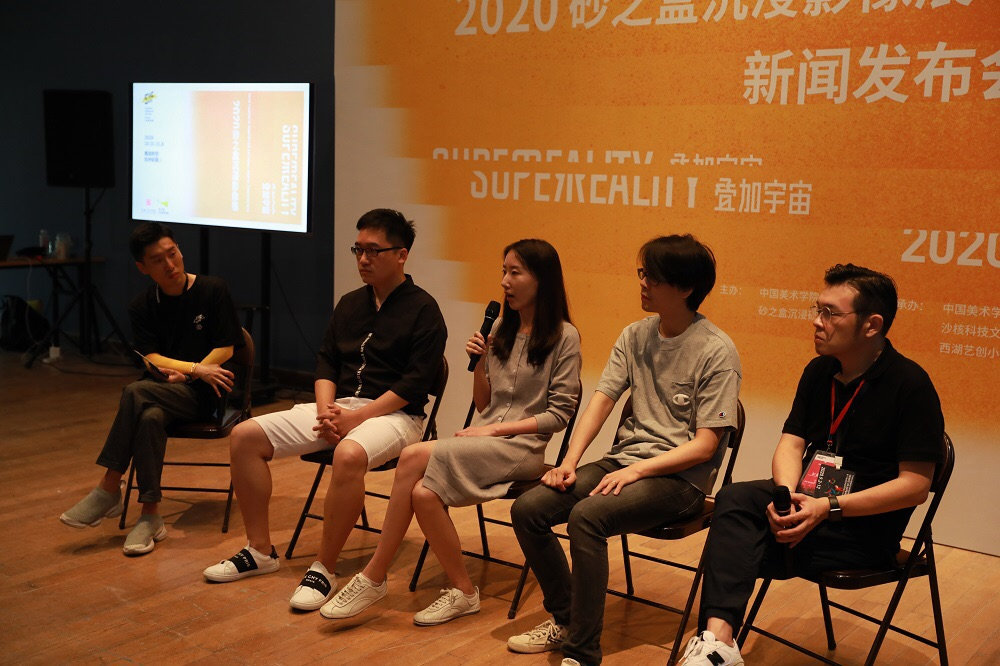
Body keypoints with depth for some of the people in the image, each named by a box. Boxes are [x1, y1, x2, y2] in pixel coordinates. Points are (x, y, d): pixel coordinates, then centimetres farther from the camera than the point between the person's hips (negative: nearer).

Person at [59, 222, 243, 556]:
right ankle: (150, 517, -27)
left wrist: (182, 374, -12)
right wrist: (197, 369, -17)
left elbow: (225, 349, -3)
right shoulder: (142, 306, 7)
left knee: (135, 392, -31)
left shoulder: (212, 290, -2)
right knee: (150, 417, -34)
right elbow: (152, 359, -2)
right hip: (164, 391, 3)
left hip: (202, 393, -3)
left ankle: (109, 488, -22)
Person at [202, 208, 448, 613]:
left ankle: (323, 570, -25)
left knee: (348, 455, -41)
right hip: (338, 406, 7)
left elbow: (414, 382, -13)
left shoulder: (423, 310, -6)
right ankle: (260, 551, 3)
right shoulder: (350, 303, 15)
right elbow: (326, 362, 15)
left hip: (393, 414, -7)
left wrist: (357, 416, -18)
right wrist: (325, 410, -5)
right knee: (245, 436, -6)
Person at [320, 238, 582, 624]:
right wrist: (479, 364, 1)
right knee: (423, 494, -28)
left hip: (523, 447, -5)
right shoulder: (501, 329, 17)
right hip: (482, 440, 6)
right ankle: (462, 592, -14)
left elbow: (559, 414, -6)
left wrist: (494, 429, -11)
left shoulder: (564, 337, -2)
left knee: (416, 456, -27)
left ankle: (374, 577, -16)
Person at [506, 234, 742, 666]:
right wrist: (570, 462, -9)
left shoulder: (716, 351, -11)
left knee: (586, 516, -32)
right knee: (527, 510, -10)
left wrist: (637, 470, -20)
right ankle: (565, 620, 11)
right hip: (624, 460, 7)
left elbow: (704, 445, -14)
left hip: (680, 477, -7)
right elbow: (601, 400, 4)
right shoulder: (635, 336, 8)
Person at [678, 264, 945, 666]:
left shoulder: (910, 384, -11)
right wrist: (786, 497, -19)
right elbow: (791, 444, 4)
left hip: (866, 527, -6)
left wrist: (829, 508, -24)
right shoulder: (818, 372, 10)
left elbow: (916, 485, -15)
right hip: (809, 502, 6)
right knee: (734, 500, -26)